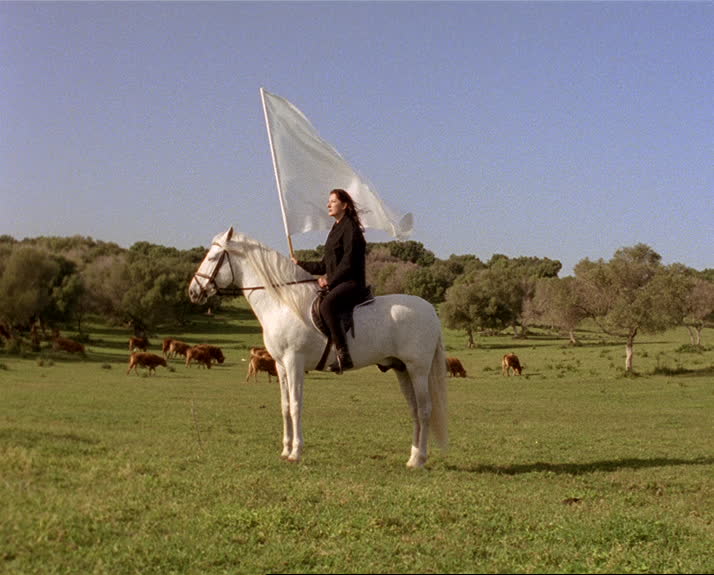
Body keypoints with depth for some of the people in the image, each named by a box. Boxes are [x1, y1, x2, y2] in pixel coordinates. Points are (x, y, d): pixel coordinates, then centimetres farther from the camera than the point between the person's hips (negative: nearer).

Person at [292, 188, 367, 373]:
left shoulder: (350, 228, -7)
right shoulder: (335, 229, 21)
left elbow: (348, 263, -16)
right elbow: (324, 265, 25)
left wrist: (330, 281, -14)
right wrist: (300, 265, 18)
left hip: (352, 283, -11)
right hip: (336, 284, 11)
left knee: (327, 305, -36)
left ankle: (344, 356, -41)